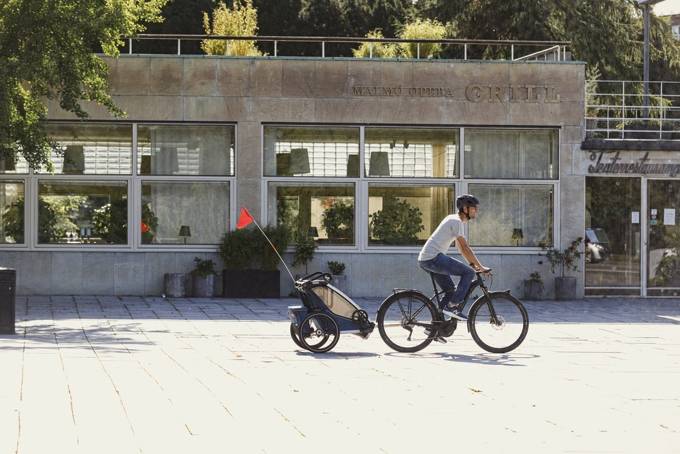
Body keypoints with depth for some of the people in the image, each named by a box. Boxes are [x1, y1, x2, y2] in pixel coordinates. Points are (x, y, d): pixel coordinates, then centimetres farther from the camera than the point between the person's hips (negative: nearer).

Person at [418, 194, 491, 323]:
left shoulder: (453, 219, 21)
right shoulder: (456, 221, -10)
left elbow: (460, 247, 24)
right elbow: (465, 247, -13)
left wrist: (473, 264, 18)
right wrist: (480, 267, -10)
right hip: (433, 258, -10)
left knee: (450, 291, 13)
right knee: (469, 272, -10)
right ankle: (452, 306, -10)